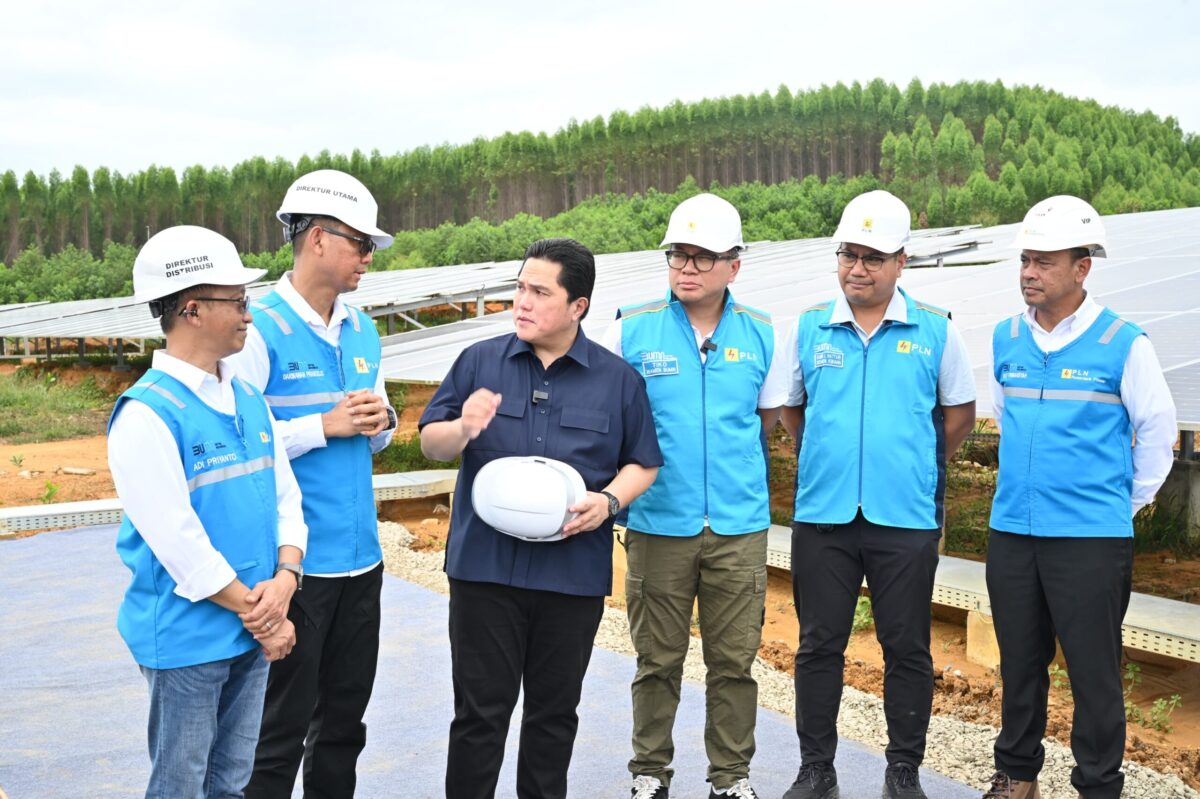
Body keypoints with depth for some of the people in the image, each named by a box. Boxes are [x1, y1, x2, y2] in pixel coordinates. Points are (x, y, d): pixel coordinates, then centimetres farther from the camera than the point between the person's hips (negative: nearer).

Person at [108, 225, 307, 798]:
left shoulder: (248, 400, 7)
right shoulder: (147, 414, -17)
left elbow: (285, 494, 7)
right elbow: (178, 541, -21)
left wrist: (284, 578, -10)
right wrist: (258, 614, -14)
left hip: (253, 633, 7)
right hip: (187, 638, -6)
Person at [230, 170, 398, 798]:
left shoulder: (362, 329, 10)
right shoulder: (261, 329, -12)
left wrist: (380, 422, -3)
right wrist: (324, 424, -19)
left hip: (361, 556, 7)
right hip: (293, 561, -7)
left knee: (345, 719, 17)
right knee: (281, 728, 4)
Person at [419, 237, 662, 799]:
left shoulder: (618, 379, 4)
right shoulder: (479, 362, 4)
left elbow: (643, 463, 8)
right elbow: (430, 442, 6)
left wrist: (610, 500, -11)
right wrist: (462, 429, -16)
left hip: (575, 574, 1)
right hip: (485, 564, 0)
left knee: (555, 710, 14)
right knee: (480, 710, 5)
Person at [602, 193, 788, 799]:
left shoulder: (761, 335, 3)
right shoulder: (630, 330, -3)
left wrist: (724, 453, 9)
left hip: (740, 527, 1)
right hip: (658, 523, -1)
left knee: (734, 660, 9)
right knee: (658, 660, 8)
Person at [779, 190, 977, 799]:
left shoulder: (936, 331, 1)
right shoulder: (807, 329, 4)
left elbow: (959, 412, 11)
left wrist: (917, 466, 12)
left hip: (906, 519, -1)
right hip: (822, 515, 1)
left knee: (908, 649, 6)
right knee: (819, 645, 8)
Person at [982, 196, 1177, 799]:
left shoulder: (1123, 343, -8)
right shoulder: (1005, 339, 5)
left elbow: (1157, 429, 0)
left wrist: (1130, 502, 3)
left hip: (1092, 536, -4)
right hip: (1011, 531, 5)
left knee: (1093, 670, 2)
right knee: (1019, 662, 14)